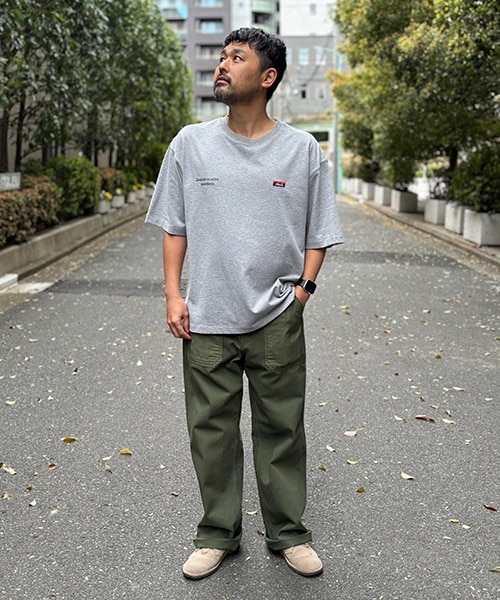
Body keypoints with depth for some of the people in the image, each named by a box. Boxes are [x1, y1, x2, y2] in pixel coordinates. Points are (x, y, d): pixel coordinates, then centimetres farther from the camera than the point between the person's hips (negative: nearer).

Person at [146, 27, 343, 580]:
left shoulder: (303, 150, 2)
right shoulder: (191, 143, 5)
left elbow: (318, 232, 8)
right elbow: (174, 226, 9)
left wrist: (303, 287, -4)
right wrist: (173, 295, 0)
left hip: (278, 319, -1)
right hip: (206, 319, 1)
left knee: (282, 430, 9)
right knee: (211, 431, 9)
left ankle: (288, 533, 27)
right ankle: (218, 534, 28)